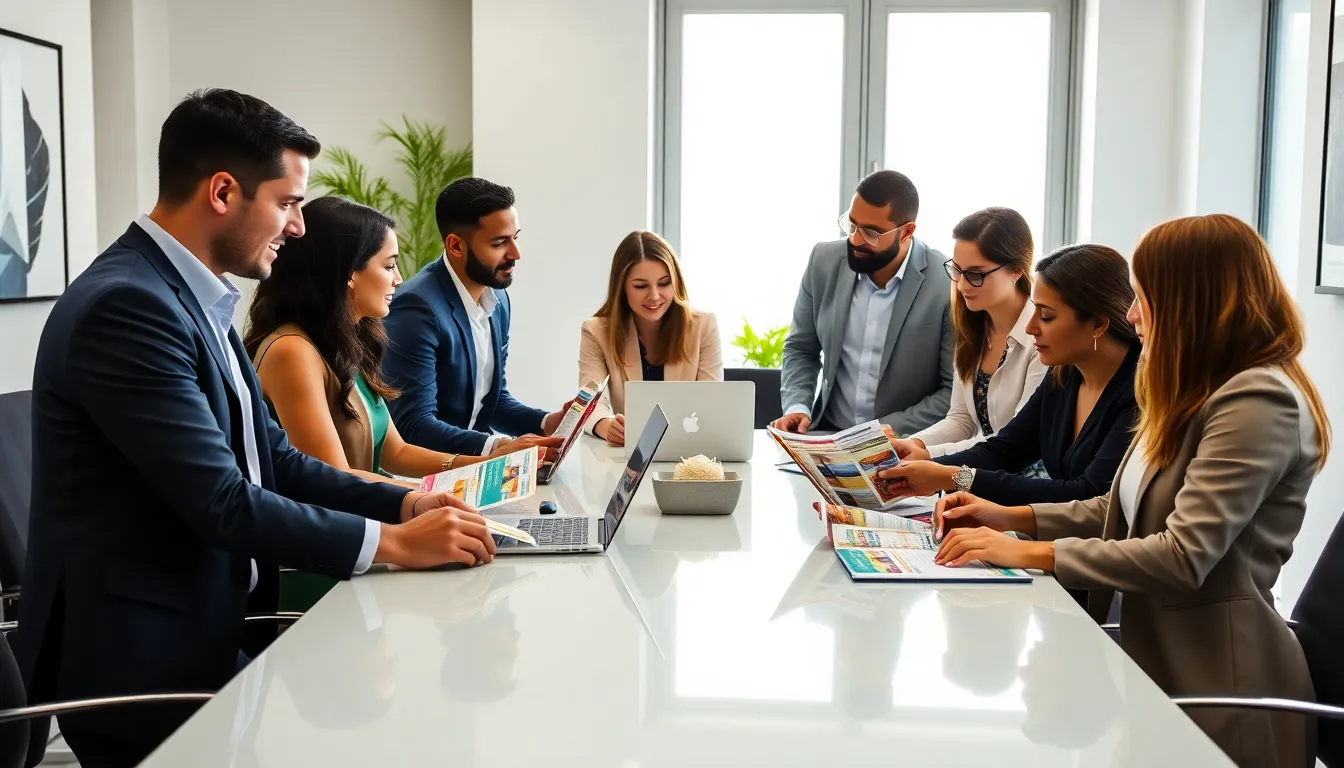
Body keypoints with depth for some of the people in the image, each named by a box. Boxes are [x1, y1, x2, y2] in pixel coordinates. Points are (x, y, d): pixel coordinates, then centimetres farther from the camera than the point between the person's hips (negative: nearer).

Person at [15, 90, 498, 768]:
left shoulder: (194, 298, 9)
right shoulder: (126, 305, -21)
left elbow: (273, 458, 9)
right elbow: (222, 502, -24)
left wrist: (406, 503, -3)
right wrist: (393, 542, -18)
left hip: (204, 636, 8)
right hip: (142, 663, -8)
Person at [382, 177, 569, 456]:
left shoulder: (497, 297, 6)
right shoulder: (417, 307, -19)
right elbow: (415, 425, -23)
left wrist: (545, 422, -3)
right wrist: (497, 447, -33)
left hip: (476, 462, 7)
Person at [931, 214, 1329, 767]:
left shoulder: (1259, 400, -18)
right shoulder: (1200, 392, 14)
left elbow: (1183, 558, -25)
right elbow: (1128, 510, 17)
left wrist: (1027, 552, -23)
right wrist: (1012, 517, 6)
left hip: (1217, 689, -9)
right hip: (1160, 660, 9)